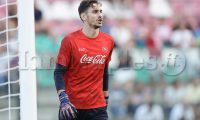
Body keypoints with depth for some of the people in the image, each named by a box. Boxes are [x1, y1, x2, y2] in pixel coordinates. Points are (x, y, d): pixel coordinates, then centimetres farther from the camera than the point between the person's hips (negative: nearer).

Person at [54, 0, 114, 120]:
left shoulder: (108, 41, 6)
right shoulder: (70, 40, -7)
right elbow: (59, 72, -8)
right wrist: (63, 100, -19)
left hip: (98, 107, 3)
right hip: (72, 106, -3)